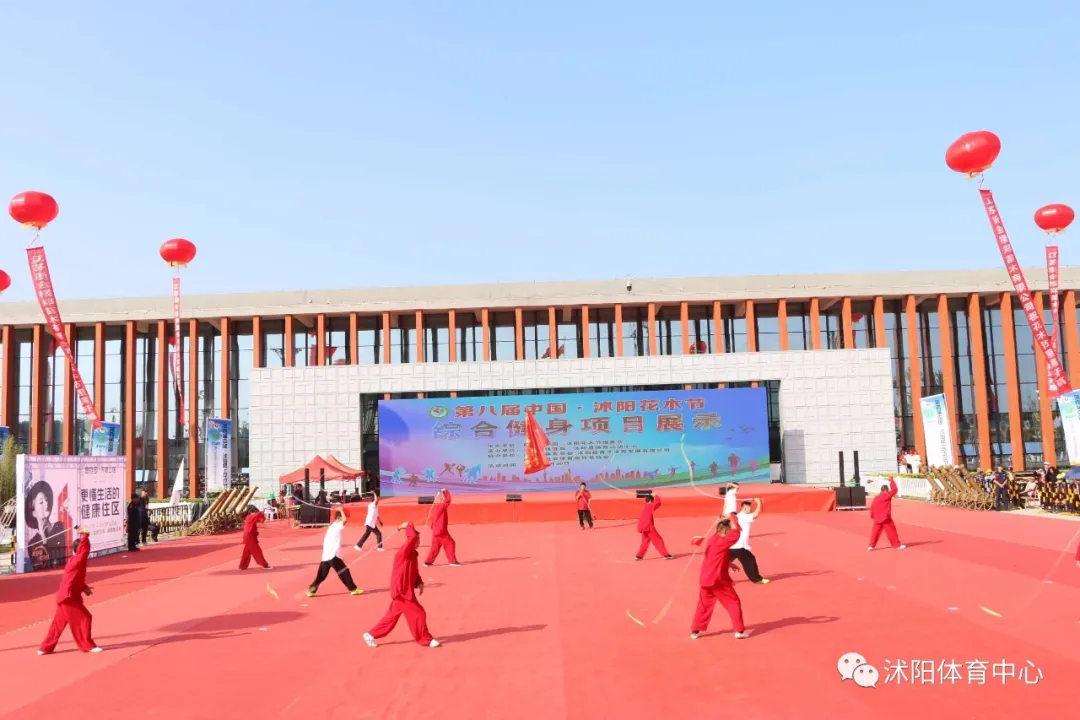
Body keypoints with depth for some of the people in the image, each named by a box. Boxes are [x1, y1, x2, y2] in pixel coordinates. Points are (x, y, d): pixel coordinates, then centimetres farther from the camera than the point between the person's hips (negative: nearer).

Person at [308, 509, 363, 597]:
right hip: (332, 555, -9)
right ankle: (353, 589, 4)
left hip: (326, 555, 9)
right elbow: (345, 519, -27)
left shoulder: (332, 526, 19)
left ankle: (311, 590, 11)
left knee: (321, 575, 13)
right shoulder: (337, 525, -10)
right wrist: (341, 510, -12)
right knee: (344, 571, -1)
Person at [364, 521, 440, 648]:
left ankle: (371, 635, 27)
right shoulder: (404, 552, -19)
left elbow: (414, 573, 18)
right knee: (418, 613, -3)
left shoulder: (412, 554, 11)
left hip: (405, 591, 10)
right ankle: (426, 639, 11)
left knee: (393, 615, 17)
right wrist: (408, 526, -19)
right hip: (401, 592, -10)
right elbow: (412, 537, -35)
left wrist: (419, 584, 2)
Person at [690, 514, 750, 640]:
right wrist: (733, 521, -13)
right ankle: (740, 631, 13)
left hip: (706, 580, 8)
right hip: (718, 580, -8)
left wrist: (729, 564, 18)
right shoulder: (721, 542, -19)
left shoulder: (712, 540, 10)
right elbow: (736, 533, -28)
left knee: (704, 605, 16)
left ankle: (695, 631, 18)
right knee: (734, 603, 8)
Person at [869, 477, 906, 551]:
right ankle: (897, 545, 8)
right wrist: (892, 481, 4)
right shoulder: (887, 495, -9)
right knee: (891, 531, 2)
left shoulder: (876, 498, 12)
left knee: (876, 531, 13)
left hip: (877, 518, 7)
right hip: (885, 518, -7)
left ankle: (871, 546, 13)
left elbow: (872, 507, 14)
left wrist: (872, 516, 24)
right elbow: (894, 489, -9)